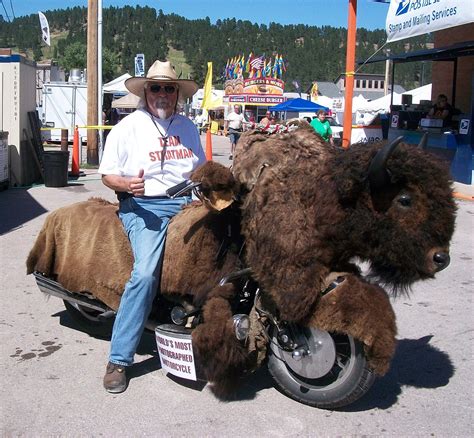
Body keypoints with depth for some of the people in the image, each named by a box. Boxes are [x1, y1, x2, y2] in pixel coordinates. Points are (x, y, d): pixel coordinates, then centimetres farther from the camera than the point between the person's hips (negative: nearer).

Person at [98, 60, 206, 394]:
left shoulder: (187, 127, 18)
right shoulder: (128, 128, 4)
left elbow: (201, 168, 26)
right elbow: (108, 175, 3)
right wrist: (128, 185, -19)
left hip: (186, 203, 5)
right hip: (144, 207, -5)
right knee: (145, 273, -26)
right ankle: (118, 360, -16)